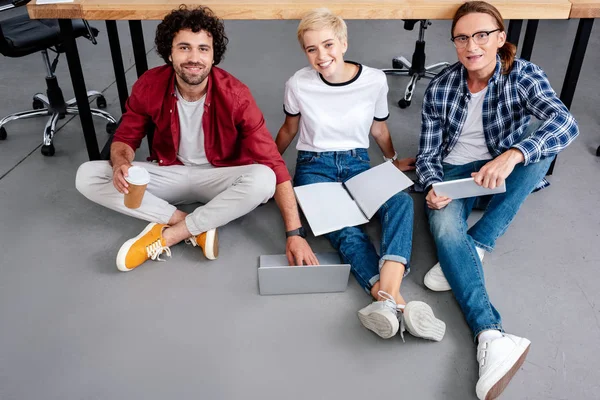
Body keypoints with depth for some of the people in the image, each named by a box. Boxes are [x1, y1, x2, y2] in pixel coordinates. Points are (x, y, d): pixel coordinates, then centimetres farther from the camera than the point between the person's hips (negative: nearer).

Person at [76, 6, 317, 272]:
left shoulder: (235, 96, -22)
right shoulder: (149, 86, -14)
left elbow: (274, 165, -24)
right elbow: (125, 138, 1)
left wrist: (294, 233, -32)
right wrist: (121, 164, -27)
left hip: (217, 177, -2)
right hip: (170, 173, 3)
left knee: (262, 179, -35)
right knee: (87, 175, -17)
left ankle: (165, 236, -21)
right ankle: (198, 228, -21)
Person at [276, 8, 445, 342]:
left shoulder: (375, 80, -4)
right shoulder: (299, 84, -6)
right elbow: (289, 130, 12)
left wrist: (393, 160, 23)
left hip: (357, 163, 2)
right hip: (314, 166, -1)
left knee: (401, 201, -33)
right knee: (343, 229, -34)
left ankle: (386, 298, -52)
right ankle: (397, 304, -52)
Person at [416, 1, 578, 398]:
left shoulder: (523, 75, -11)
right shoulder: (440, 89, -7)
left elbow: (566, 123, -29)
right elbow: (428, 153, -1)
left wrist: (513, 155, -47)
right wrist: (433, 186, -23)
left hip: (502, 177, 0)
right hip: (454, 173, 0)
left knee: (539, 149, -31)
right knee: (446, 230, -32)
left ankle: (475, 248, -27)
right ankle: (492, 336, -45)